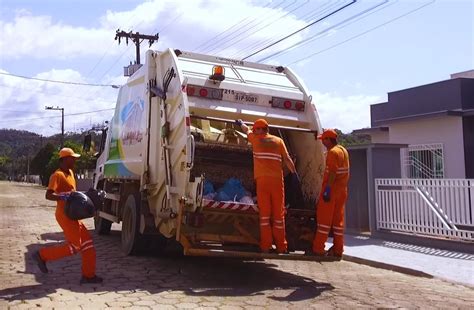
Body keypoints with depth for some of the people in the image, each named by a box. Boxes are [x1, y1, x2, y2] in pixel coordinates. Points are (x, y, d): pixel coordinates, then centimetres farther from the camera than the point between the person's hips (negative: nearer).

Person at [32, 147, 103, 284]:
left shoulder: (70, 172, 15)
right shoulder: (57, 175, -12)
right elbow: (48, 195, -22)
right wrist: (63, 197, -37)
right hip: (65, 215, -9)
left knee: (87, 242, 5)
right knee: (74, 245, -8)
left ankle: (88, 275, 9)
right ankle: (42, 255, 6)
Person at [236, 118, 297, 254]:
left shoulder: (256, 139, 10)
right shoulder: (278, 141, 11)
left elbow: (246, 130, 31)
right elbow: (287, 159, 4)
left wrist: (241, 123, 50)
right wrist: (295, 174, 8)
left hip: (262, 179, -1)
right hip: (277, 179, 1)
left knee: (264, 213, 2)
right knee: (278, 214, 5)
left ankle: (265, 246, -1)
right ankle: (281, 246, 7)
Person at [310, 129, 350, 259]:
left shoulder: (333, 152, -14)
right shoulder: (343, 150, 15)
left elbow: (332, 172, -23)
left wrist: (327, 188, -25)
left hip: (331, 189, -9)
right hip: (342, 190, 9)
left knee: (324, 218, -5)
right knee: (338, 219, 9)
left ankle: (318, 249, -2)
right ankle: (338, 250, 12)